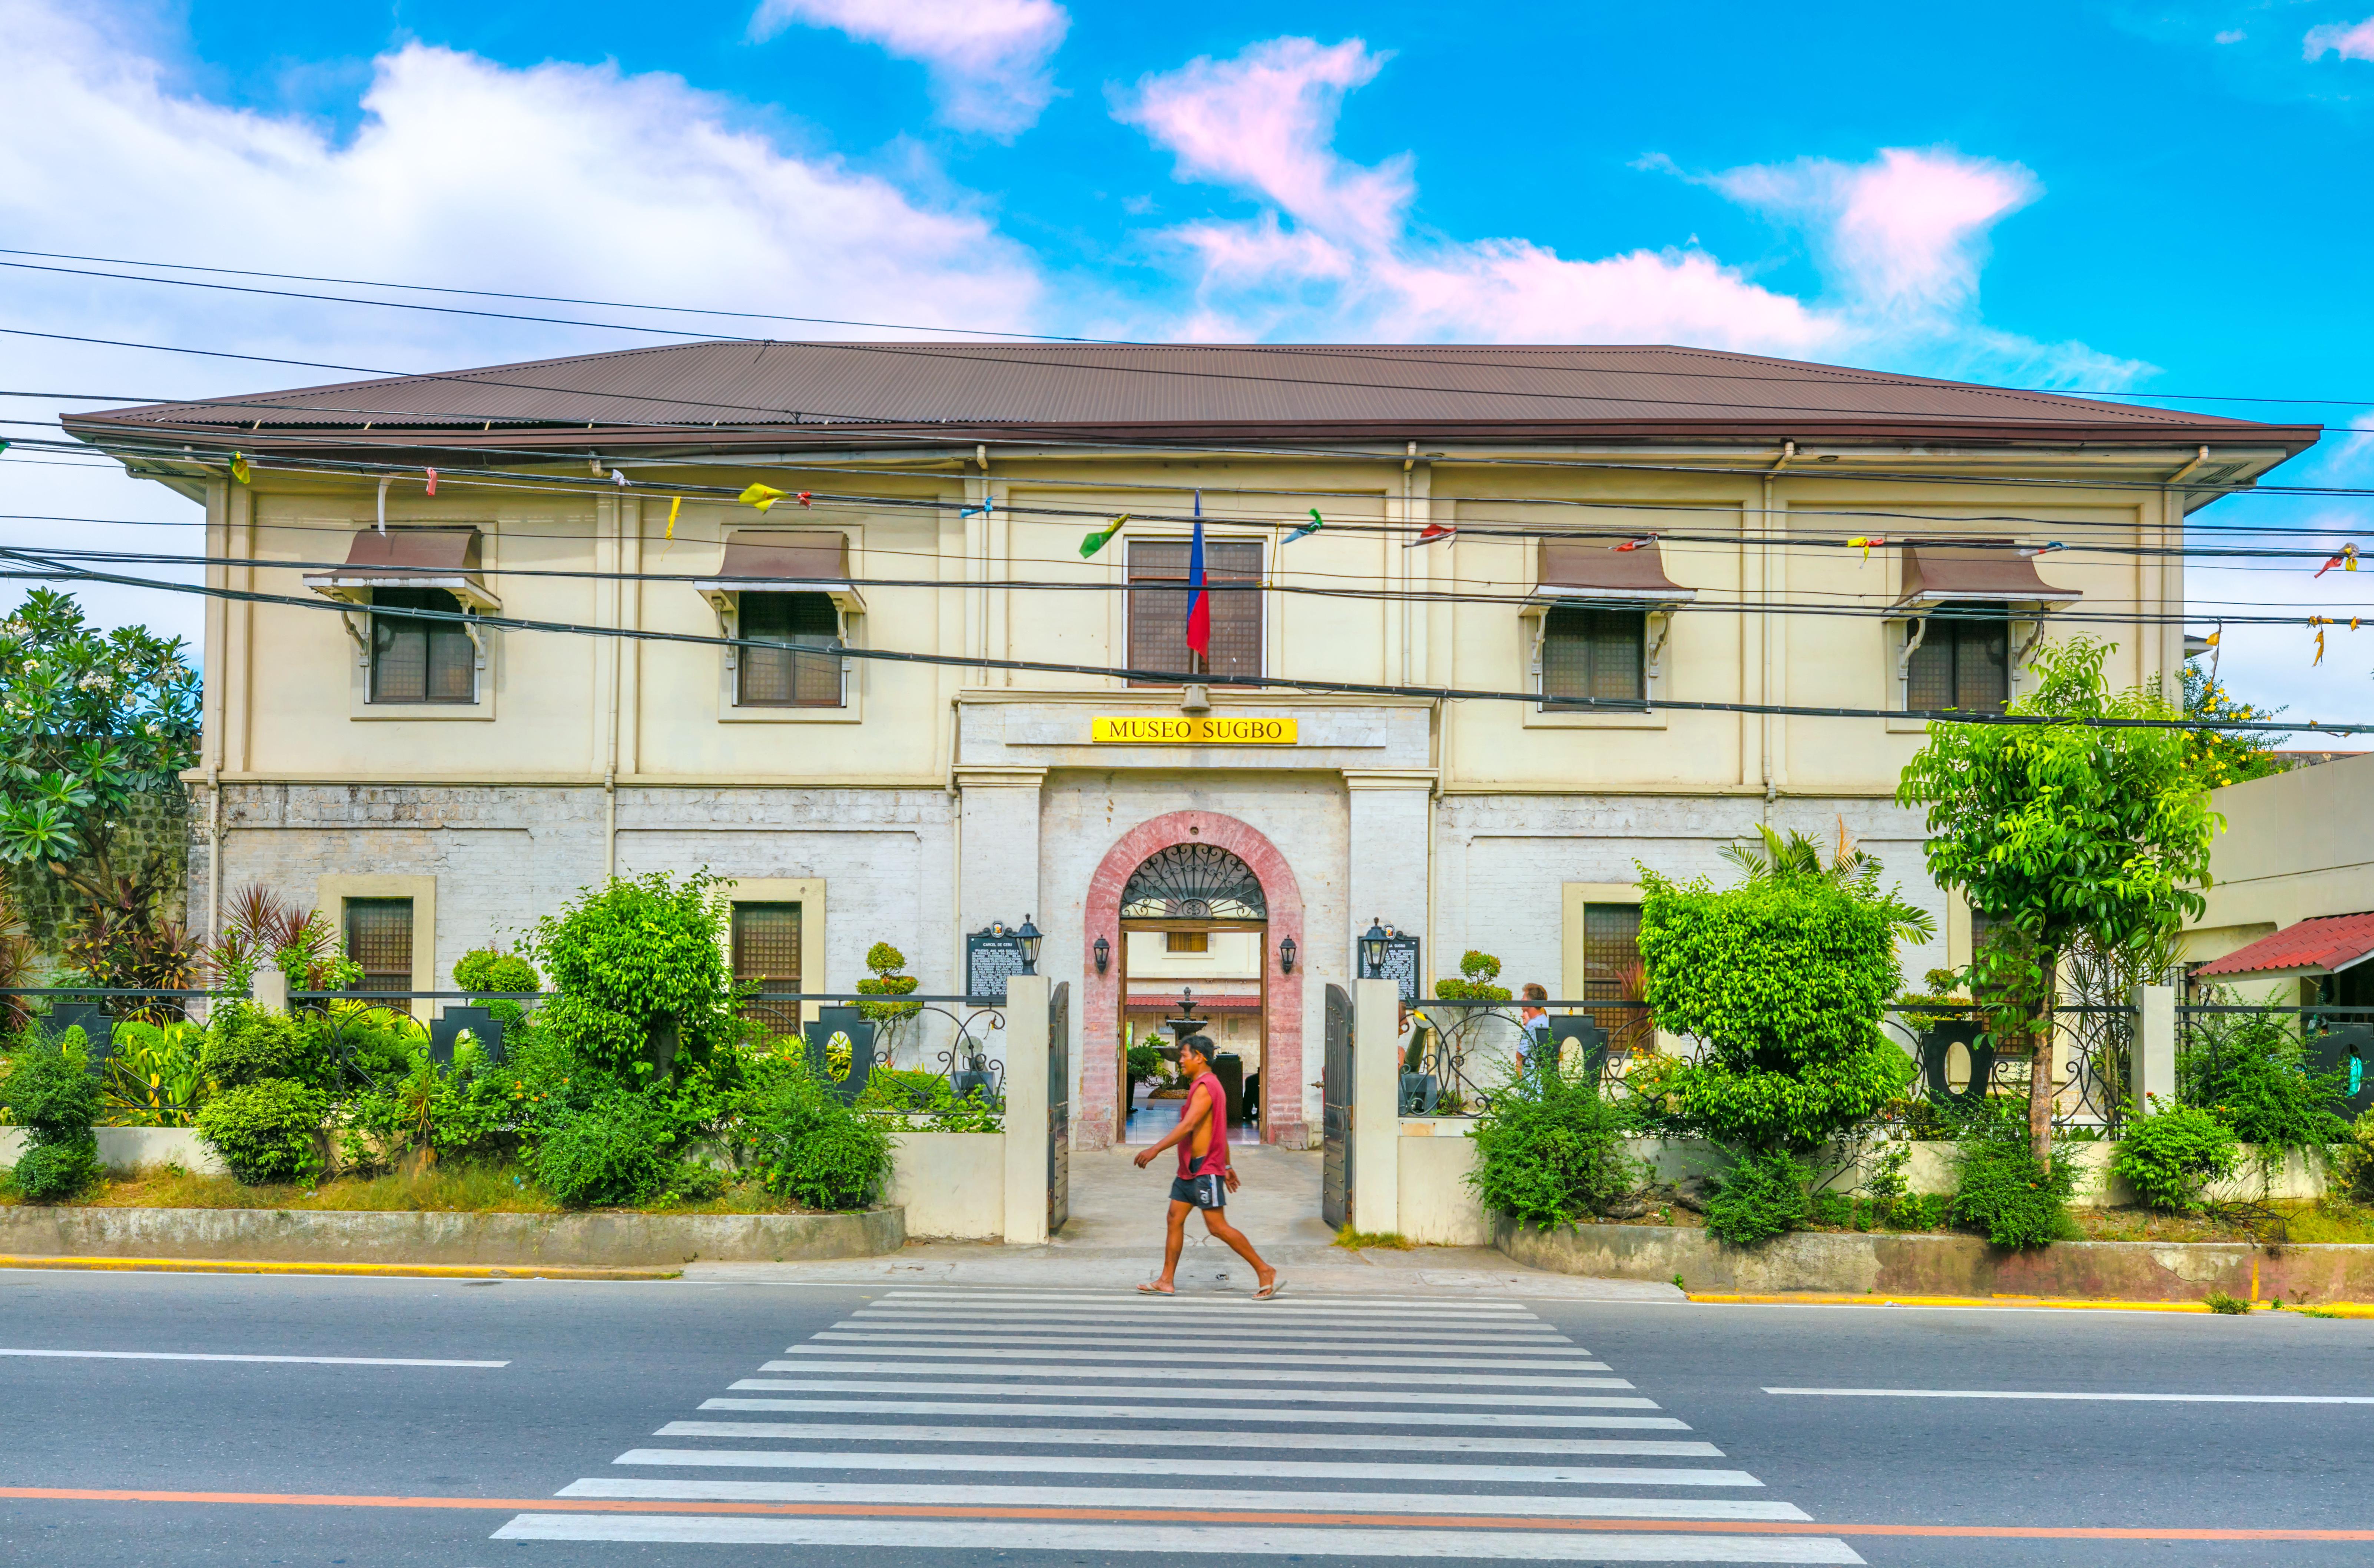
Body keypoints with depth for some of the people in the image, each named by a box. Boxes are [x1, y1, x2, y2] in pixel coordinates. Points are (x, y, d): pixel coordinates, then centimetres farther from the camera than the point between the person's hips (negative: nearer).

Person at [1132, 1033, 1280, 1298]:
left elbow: (1188, 1126, -27)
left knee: (1217, 1227, -8)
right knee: (1175, 1218, 8)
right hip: (1190, 1170, 11)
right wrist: (1227, 1166, 26)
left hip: (1205, 1170, -11)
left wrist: (1155, 1150, -29)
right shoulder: (1206, 1085, 17)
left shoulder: (1205, 1087, -16)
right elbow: (1221, 1131, 22)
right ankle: (1167, 1282, 10)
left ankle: (1265, 1271, -1)